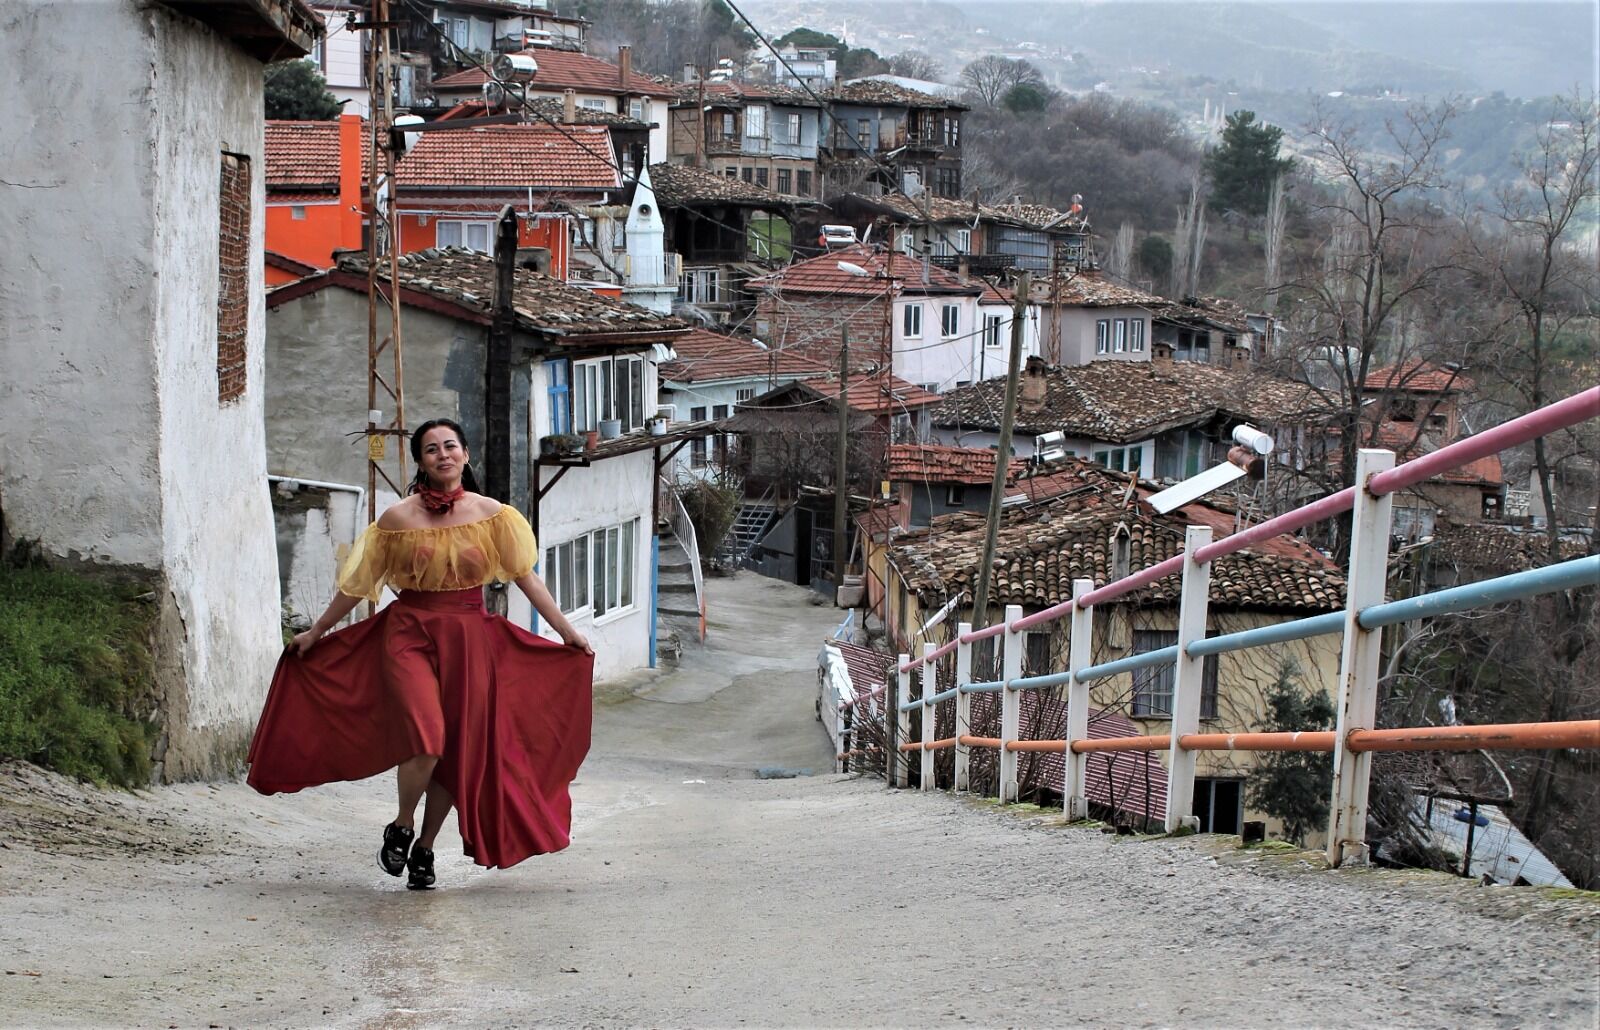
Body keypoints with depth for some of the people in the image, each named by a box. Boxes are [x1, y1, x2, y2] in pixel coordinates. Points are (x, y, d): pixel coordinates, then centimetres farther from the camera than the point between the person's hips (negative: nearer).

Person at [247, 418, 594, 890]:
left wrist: (567, 631, 0)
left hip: (470, 640, 2)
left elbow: (525, 577, 4)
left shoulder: (491, 515, 2)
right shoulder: (399, 519, 0)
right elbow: (359, 584, 8)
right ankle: (401, 828, 8)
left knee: (457, 750, 4)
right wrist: (315, 632, 13)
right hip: (411, 634, -2)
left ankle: (424, 849, 22)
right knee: (425, 742, -19)